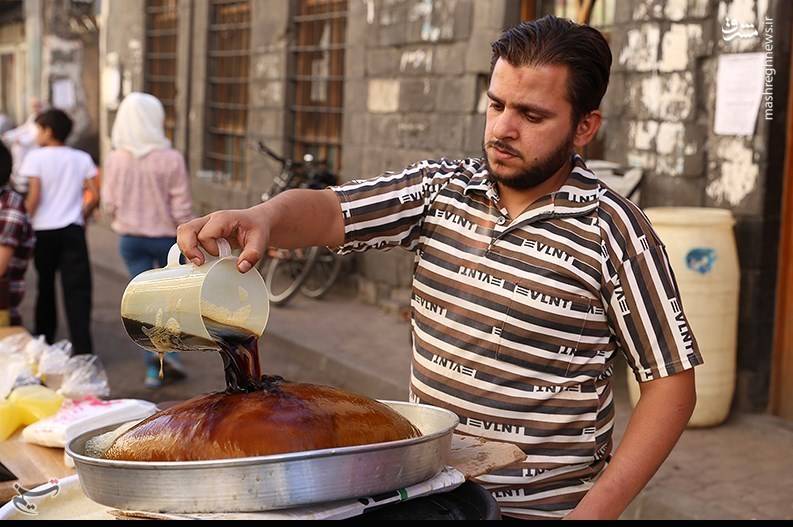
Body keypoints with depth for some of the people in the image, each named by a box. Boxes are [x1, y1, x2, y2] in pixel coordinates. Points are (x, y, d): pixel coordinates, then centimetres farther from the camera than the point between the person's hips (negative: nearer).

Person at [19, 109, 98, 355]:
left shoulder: (35, 157, -4)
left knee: (45, 287, 15)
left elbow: (34, 196, -12)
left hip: (44, 231, -1)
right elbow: (95, 196, -1)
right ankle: (82, 348, -11)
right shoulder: (82, 158, 3)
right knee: (77, 290, -2)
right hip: (73, 231, 1)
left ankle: (43, 341, 28)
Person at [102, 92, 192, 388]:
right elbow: (182, 208, -13)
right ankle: (171, 354, 7)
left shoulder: (115, 160, -8)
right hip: (166, 238, -2)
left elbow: (109, 206, -1)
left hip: (131, 239, 2)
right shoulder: (171, 160, -16)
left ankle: (154, 369, 9)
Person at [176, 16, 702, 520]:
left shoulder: (611, 232, -13)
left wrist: (596, 511, -17)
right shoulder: (439, 188, 0)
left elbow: (672, 382, -11)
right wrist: (261, 218, -34)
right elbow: (328, 210, -11)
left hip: (543, 508, -4)